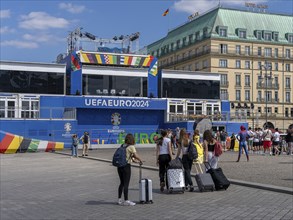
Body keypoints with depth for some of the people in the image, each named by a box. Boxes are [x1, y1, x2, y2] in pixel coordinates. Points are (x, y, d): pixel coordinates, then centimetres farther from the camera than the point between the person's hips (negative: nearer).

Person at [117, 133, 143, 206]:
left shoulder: (123, 146, 12)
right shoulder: (131, 147, -9)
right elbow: (136, 156, -16)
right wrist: (140, 161, -1)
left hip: (119, 166, 7)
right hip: (126, 166, -7)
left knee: (122, 183, 17)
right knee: (126, 184, -1)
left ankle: (119, 199, 23)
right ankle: (126, 201, 2)